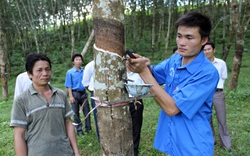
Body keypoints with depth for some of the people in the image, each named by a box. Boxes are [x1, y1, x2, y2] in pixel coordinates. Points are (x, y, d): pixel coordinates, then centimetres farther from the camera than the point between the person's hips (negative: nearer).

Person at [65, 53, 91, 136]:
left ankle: (88, 128, 19)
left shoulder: (84, 71, 5)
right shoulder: (70, 72, -3)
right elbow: (69, 86, -5)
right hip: (75, 93, -3)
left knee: (87, 111, 5)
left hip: (83, 93, 3)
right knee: (76, 113, 6)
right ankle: (79, 130, 17)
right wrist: (71, 96, -11)